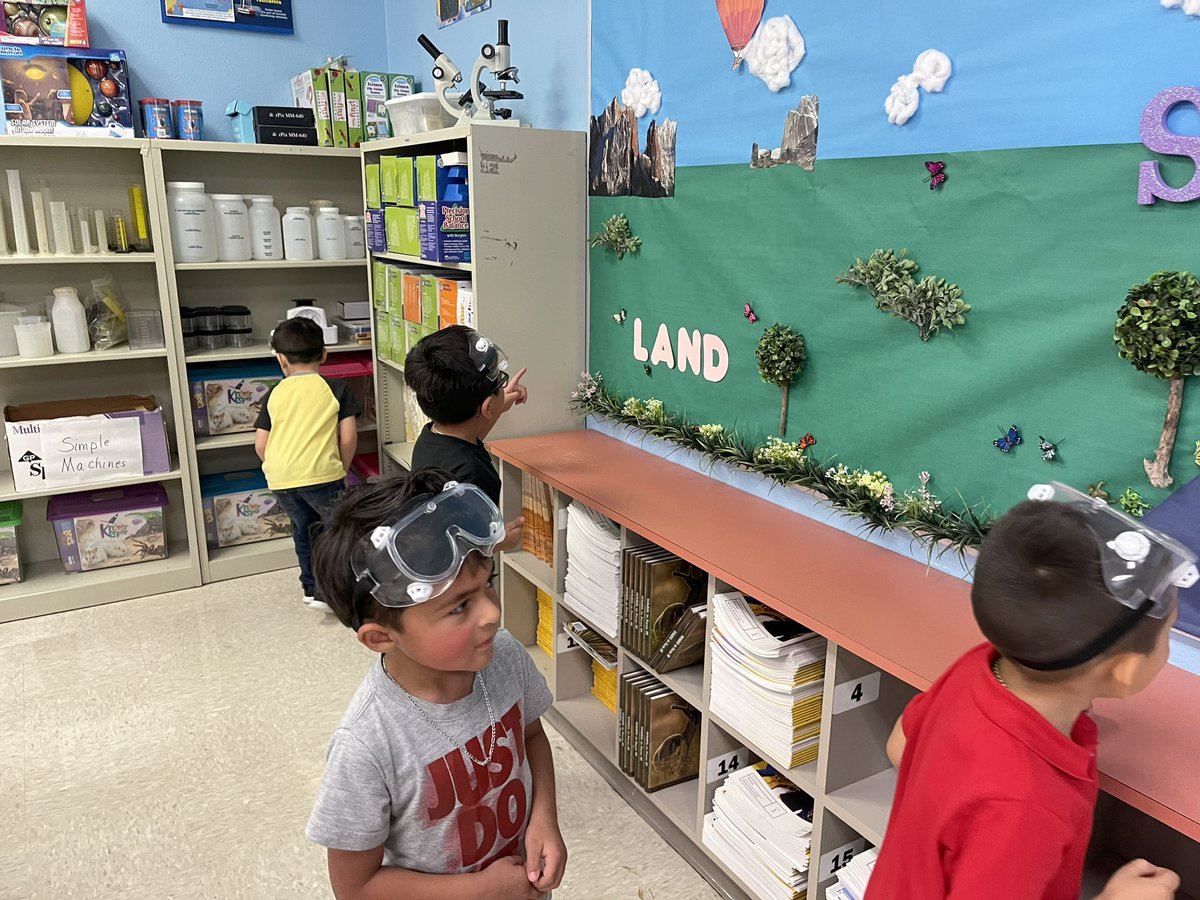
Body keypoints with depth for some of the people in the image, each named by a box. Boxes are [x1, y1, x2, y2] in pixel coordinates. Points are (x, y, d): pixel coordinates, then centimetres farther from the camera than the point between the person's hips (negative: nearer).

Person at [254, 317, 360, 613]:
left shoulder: (274, 395, 10)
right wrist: (341, 469, 12)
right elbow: (348, 438, -3)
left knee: (304, 528, 23)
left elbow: (260, 445, 9)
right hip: (321, 473, -4)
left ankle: (311, 587, 34)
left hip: (280, 479, 5)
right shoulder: (336, 389, 2)